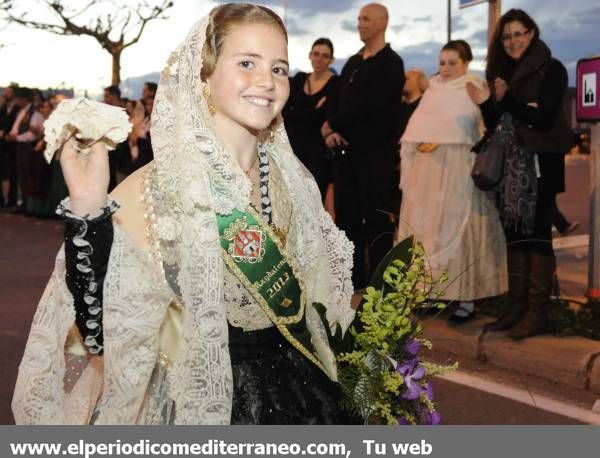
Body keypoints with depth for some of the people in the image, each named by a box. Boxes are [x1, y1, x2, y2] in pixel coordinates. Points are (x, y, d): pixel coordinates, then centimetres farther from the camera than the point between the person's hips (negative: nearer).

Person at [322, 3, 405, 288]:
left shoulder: (390, 63, -5)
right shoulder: (352, 63, 18)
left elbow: (369, 104, -16)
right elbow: (337, 103, 13)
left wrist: (332, 124, -8)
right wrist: (330, 133, -6)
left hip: (375, 153, -7)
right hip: (346, 151, 7)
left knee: (376, 219, -2)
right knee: (346, 216, 9)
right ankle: (353, 279, 19)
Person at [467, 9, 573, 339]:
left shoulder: (552, 70, -5)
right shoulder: (502, 72, 13)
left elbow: (544, 119, -14)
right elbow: (496, 126, 12)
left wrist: (506, 100, -21)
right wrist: (485, 104, -7)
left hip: (540, 163, -7)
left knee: (536, 234, -7)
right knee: (514, 235, 7)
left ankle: (538, 313, -5)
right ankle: (518, 307, 12)